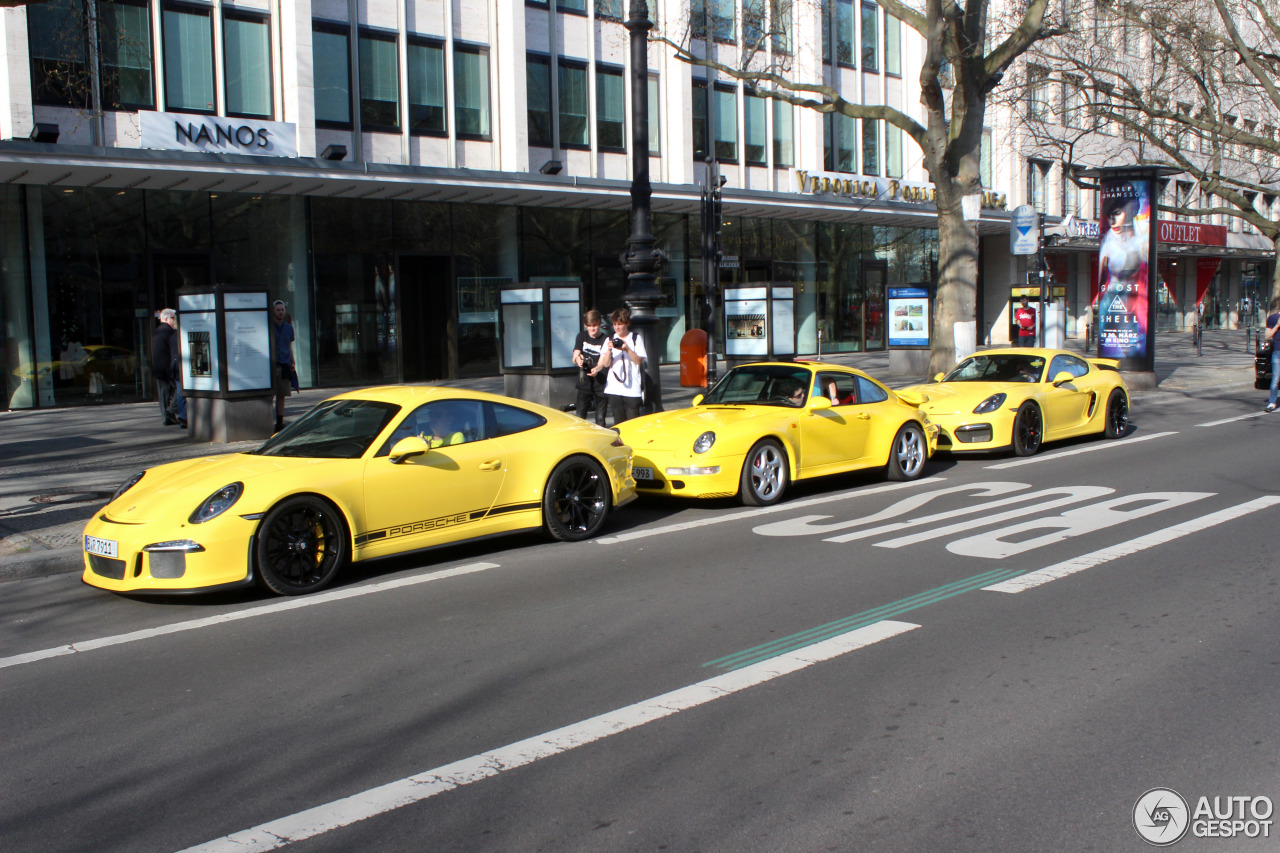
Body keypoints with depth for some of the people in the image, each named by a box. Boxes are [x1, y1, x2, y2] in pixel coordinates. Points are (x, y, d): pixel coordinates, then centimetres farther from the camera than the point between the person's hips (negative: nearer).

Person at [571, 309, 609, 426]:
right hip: (585, 382, 2)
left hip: (601, 383, -2)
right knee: (580, 416, -5)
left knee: (600, 418, 0)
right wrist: (578, 359, -27)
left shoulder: (605, 339, -3)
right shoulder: (581, 336, 7)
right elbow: (575, 357, -1)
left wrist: (597, 369, -37)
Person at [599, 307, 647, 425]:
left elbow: (639, 361, -3)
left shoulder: (636, 339, 5)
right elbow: (605, 364, 5)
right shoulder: (609, 340, 11)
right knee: (618, 420, 4)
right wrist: (609, 350, -12)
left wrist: (627, 349, -16)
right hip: (614, 388, 2)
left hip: (632, 388, -2)